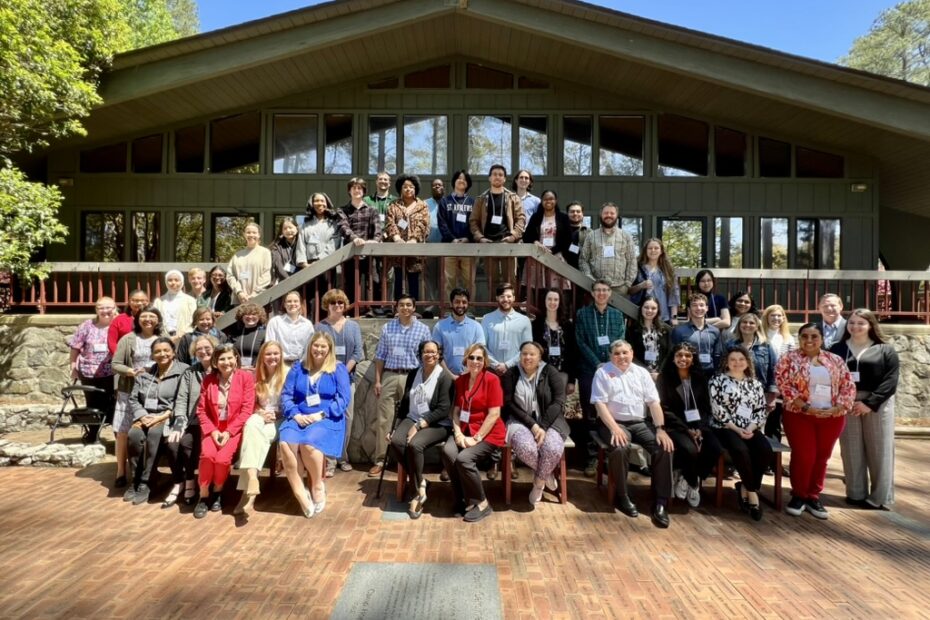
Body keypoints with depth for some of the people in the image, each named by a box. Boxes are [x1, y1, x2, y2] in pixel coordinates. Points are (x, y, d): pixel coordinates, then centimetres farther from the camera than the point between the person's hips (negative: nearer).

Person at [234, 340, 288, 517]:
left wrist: (275, 415, -14)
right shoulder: (257, 375, 13)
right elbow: (252, 403, 14)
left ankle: (248, 492, -39)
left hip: (280, 420, -3)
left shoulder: (288, 374, -2)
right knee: (251, 424, -33)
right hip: (261, 417, 3)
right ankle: (251, 477, -49)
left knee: (257, 432, -33)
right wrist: (260, 413, -6)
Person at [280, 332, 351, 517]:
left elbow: (343, 399, -3)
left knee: (309, 443, -34)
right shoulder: (298, 368, 16)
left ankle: (318, 486, -8)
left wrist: (321, 414, -15)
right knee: (286, 444, -30)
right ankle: (301, 493, -18)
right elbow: (286, 395, 9)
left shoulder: (338, 369, 6)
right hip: (299, 418, 3)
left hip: (327, 420, -3)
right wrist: (296, 414, -10)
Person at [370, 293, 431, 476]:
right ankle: (380, 460, 7)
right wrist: (377, 380, 3)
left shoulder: (423, 329, 4)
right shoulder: (387, 328, 7)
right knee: (384, 418, 0)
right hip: (389, 376, 1)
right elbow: (380, 356, 8)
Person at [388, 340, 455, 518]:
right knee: (396, 441, -27)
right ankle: (420, 484, -12)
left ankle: (417, 492, -13)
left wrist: (419, 425, -19)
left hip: (437, 424, -5)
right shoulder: (413, 374, 13)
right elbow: (404, 403, 16)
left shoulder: (445, 377, -5)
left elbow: (443, 410, -13)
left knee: (415, 444, -34)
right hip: (412, 419, 5)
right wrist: (395, 428, 7)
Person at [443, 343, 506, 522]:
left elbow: (494, 414, -14)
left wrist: (476, 438, -17)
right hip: (465, 430, 5)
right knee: (448, 452, -24)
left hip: (488, 433, -5)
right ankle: (463, 500, -5)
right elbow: (456, 410, 7)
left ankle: (481, 503, -6)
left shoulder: (492, 379, -10)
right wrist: (458, 433, -9)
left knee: (463, 458, -28)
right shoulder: (460, 381, 9)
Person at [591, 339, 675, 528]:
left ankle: (660, 503, -14)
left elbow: (654, 402, 6)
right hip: (613, 422, -4)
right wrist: (614, 428, -21)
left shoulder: (641, 372, 12)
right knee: (619, 449, -34)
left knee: (664, 448, -21)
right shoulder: (603, 372, 2)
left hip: (639, 422, 4)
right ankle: (622, 496, -11)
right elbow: (600, 403, -8)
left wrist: (660, 429, -9)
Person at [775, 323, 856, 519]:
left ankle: (813, 497, 24)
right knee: (803, 456, -3)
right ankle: (798, 495, 16)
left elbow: (848, 386, 5)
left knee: (821, 458, 9)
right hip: (800, 416, -3)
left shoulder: (836, 361, 8)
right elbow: (785, 386, -10)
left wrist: (837, 408, -10)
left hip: (832, 418, 3)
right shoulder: (789, 359, -2)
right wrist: (806, 407, -17)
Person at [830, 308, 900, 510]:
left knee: (879, 451, 3)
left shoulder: (885, 350, 3)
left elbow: (891, 380, -6)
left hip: (877, 405, -2)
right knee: (852, 451, 6)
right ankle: (856, 493, 16)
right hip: (846, 405, 2)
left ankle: (880, 497, 12)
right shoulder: (837, 349, 9)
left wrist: (870, 402, -15)